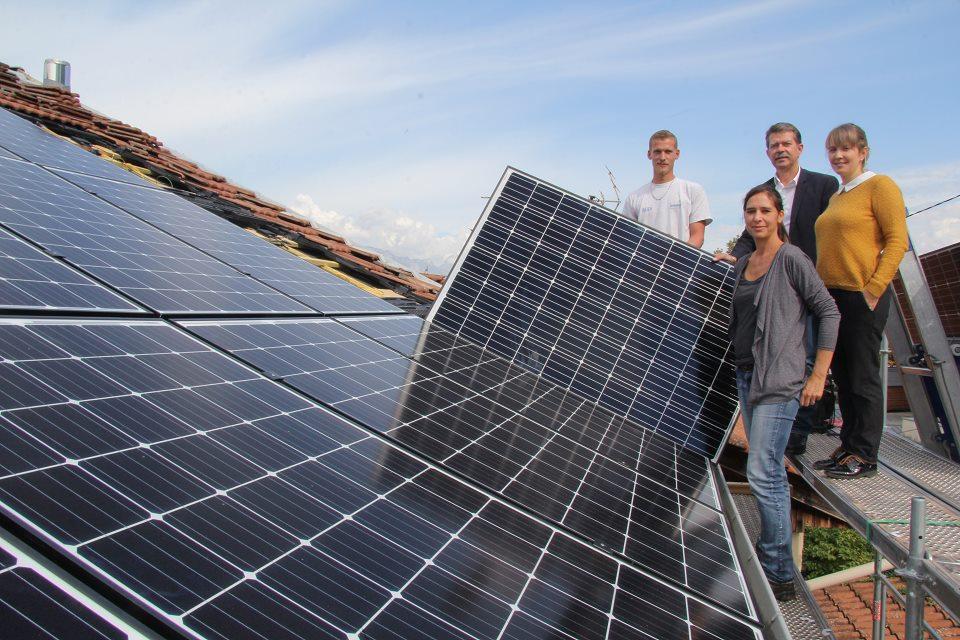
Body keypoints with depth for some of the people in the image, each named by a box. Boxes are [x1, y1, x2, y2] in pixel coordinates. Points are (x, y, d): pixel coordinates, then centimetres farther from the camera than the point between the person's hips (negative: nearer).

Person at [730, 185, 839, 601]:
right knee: (769, 470, 13)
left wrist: (819, 375, -11)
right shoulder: (743, 265, 14)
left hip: (779, 379, -7)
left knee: (762, 473, -11)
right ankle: (770, 550, 24)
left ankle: (780, 576, -3)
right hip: (746, 375, 7)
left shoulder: (791, 259, -7)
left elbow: (829, 313, -8)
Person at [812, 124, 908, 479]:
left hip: (862, 296, -8)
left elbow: (897, 240, -11)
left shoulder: (879, 185, -4)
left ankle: (865, 456, 6)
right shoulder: (836, 197, 19)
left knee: (863, 378, -2)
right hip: (832, 296, 8)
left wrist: (874, 287, -18)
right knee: (843, 378, 12)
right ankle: (848, 447, 21)